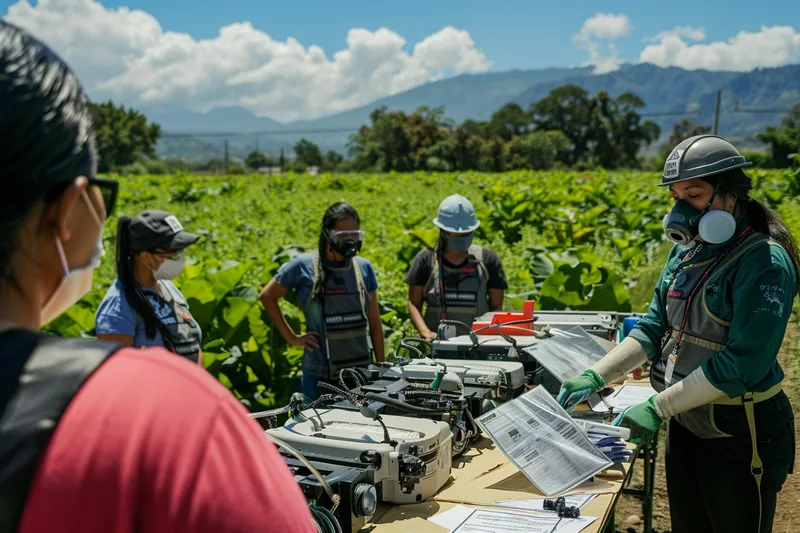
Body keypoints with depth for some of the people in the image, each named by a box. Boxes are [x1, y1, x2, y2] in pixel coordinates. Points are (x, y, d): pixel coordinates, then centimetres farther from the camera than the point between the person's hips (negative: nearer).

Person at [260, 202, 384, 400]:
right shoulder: (303, 267, -6)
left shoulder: (364, 268, 3)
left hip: (361, 371, 3)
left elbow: (374, 321, 8)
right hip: (320, 375, -3)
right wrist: (291, 337, 1)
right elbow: (268, 296, 5)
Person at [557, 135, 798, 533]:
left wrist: (659, 407, -23)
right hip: (686, 422, 7)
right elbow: (654, 327, 5)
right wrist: (596, 376, -8)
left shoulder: (764, 262, -19)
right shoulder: (686, 251, 4)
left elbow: (743, 363, -24)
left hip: (739, 435, -7)